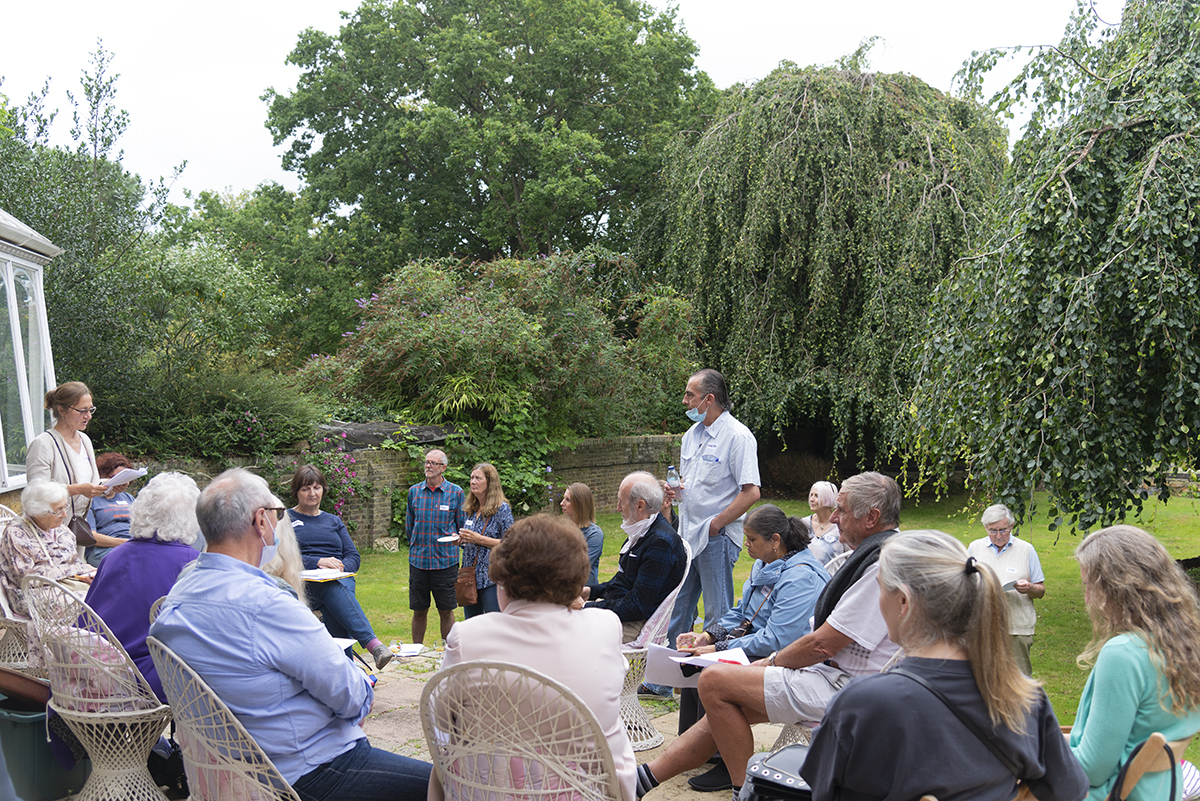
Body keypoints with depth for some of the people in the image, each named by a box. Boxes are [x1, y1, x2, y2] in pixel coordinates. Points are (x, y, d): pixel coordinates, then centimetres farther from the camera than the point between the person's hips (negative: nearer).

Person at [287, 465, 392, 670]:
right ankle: (373, 643, -53)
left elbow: (354, 557, 17)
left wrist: (340, 567, -7)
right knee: (333, 587, -38)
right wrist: (318, 562, -14)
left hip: (340, 580, 3)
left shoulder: (333, 521, 26)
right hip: (304, 583, -3)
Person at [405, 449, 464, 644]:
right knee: (419, 611, 9)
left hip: (446, 561, -2)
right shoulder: (414, 491, 6)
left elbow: (463, 526, 7)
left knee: (446, 611, 5)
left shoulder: (456, 492, -1)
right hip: (418, 560, 2)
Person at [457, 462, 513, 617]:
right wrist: (460, 539, 1)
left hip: (492, 577, -7)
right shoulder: (469, 509, 12)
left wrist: (479, 539, -18)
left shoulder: (502, 509, -8)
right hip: (469, 575, 7)